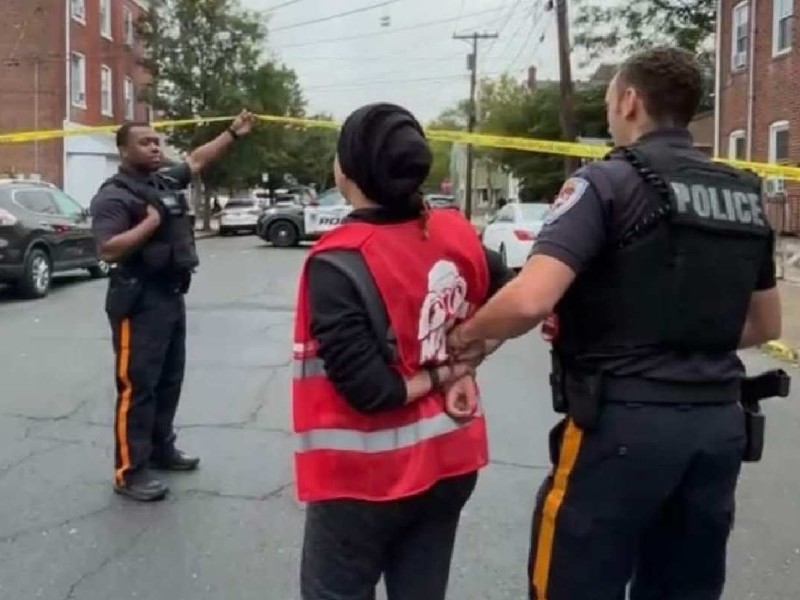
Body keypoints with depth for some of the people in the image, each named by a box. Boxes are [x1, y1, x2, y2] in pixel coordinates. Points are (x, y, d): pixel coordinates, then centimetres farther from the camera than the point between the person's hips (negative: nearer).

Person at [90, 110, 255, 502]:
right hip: (139, 302, -9)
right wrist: (151, 222, -21)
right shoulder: (114, 195, -12)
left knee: (169, 380, 17)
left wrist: (233, 133, 24)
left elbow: (198, 159, 25)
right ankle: (129, 471, -2)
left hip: (172, 296, 9)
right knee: (137, 385, -7)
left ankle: (161, 448, 30)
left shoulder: (166, 181, 11)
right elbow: (108, 249, -23)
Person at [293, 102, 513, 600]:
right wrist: (460, 369, 2)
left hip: (367, 473, -5)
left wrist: (441, 374, -8)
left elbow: (370, 390, -24)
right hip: (448, 459, 6)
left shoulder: (338, 263, -21)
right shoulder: (456, 234, -4)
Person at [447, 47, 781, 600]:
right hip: (720, 421, 7)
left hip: (625, 422, -7)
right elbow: (766, 325, 19)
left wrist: (465, 335, -4)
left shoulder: (610, 181, -10)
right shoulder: (746, 195, 11)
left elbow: (530, 301, -22)